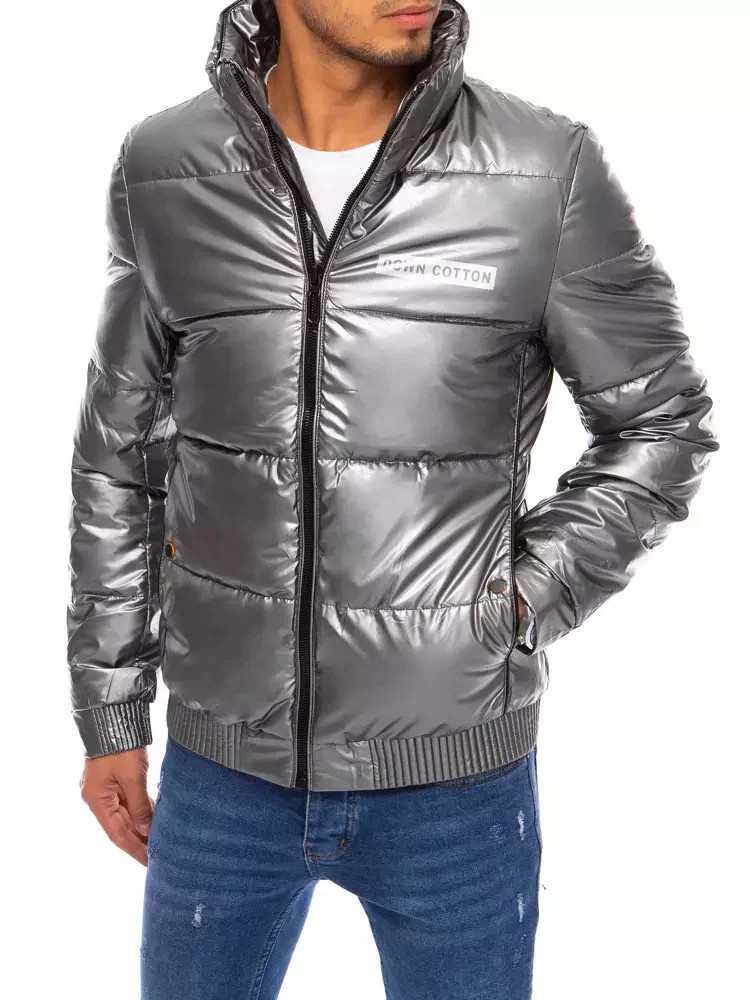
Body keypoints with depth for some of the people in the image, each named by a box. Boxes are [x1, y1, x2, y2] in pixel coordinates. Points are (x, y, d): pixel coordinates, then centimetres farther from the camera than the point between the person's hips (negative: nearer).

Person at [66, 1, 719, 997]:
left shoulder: (549, 171, -12)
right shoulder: (164, 172, -5)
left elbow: (662, 425, 1)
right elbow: (119, 458, 5)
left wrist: (524, 598, -9)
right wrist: (110, 718, 9)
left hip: (456, 776, -1)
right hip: (223, 765, 2)